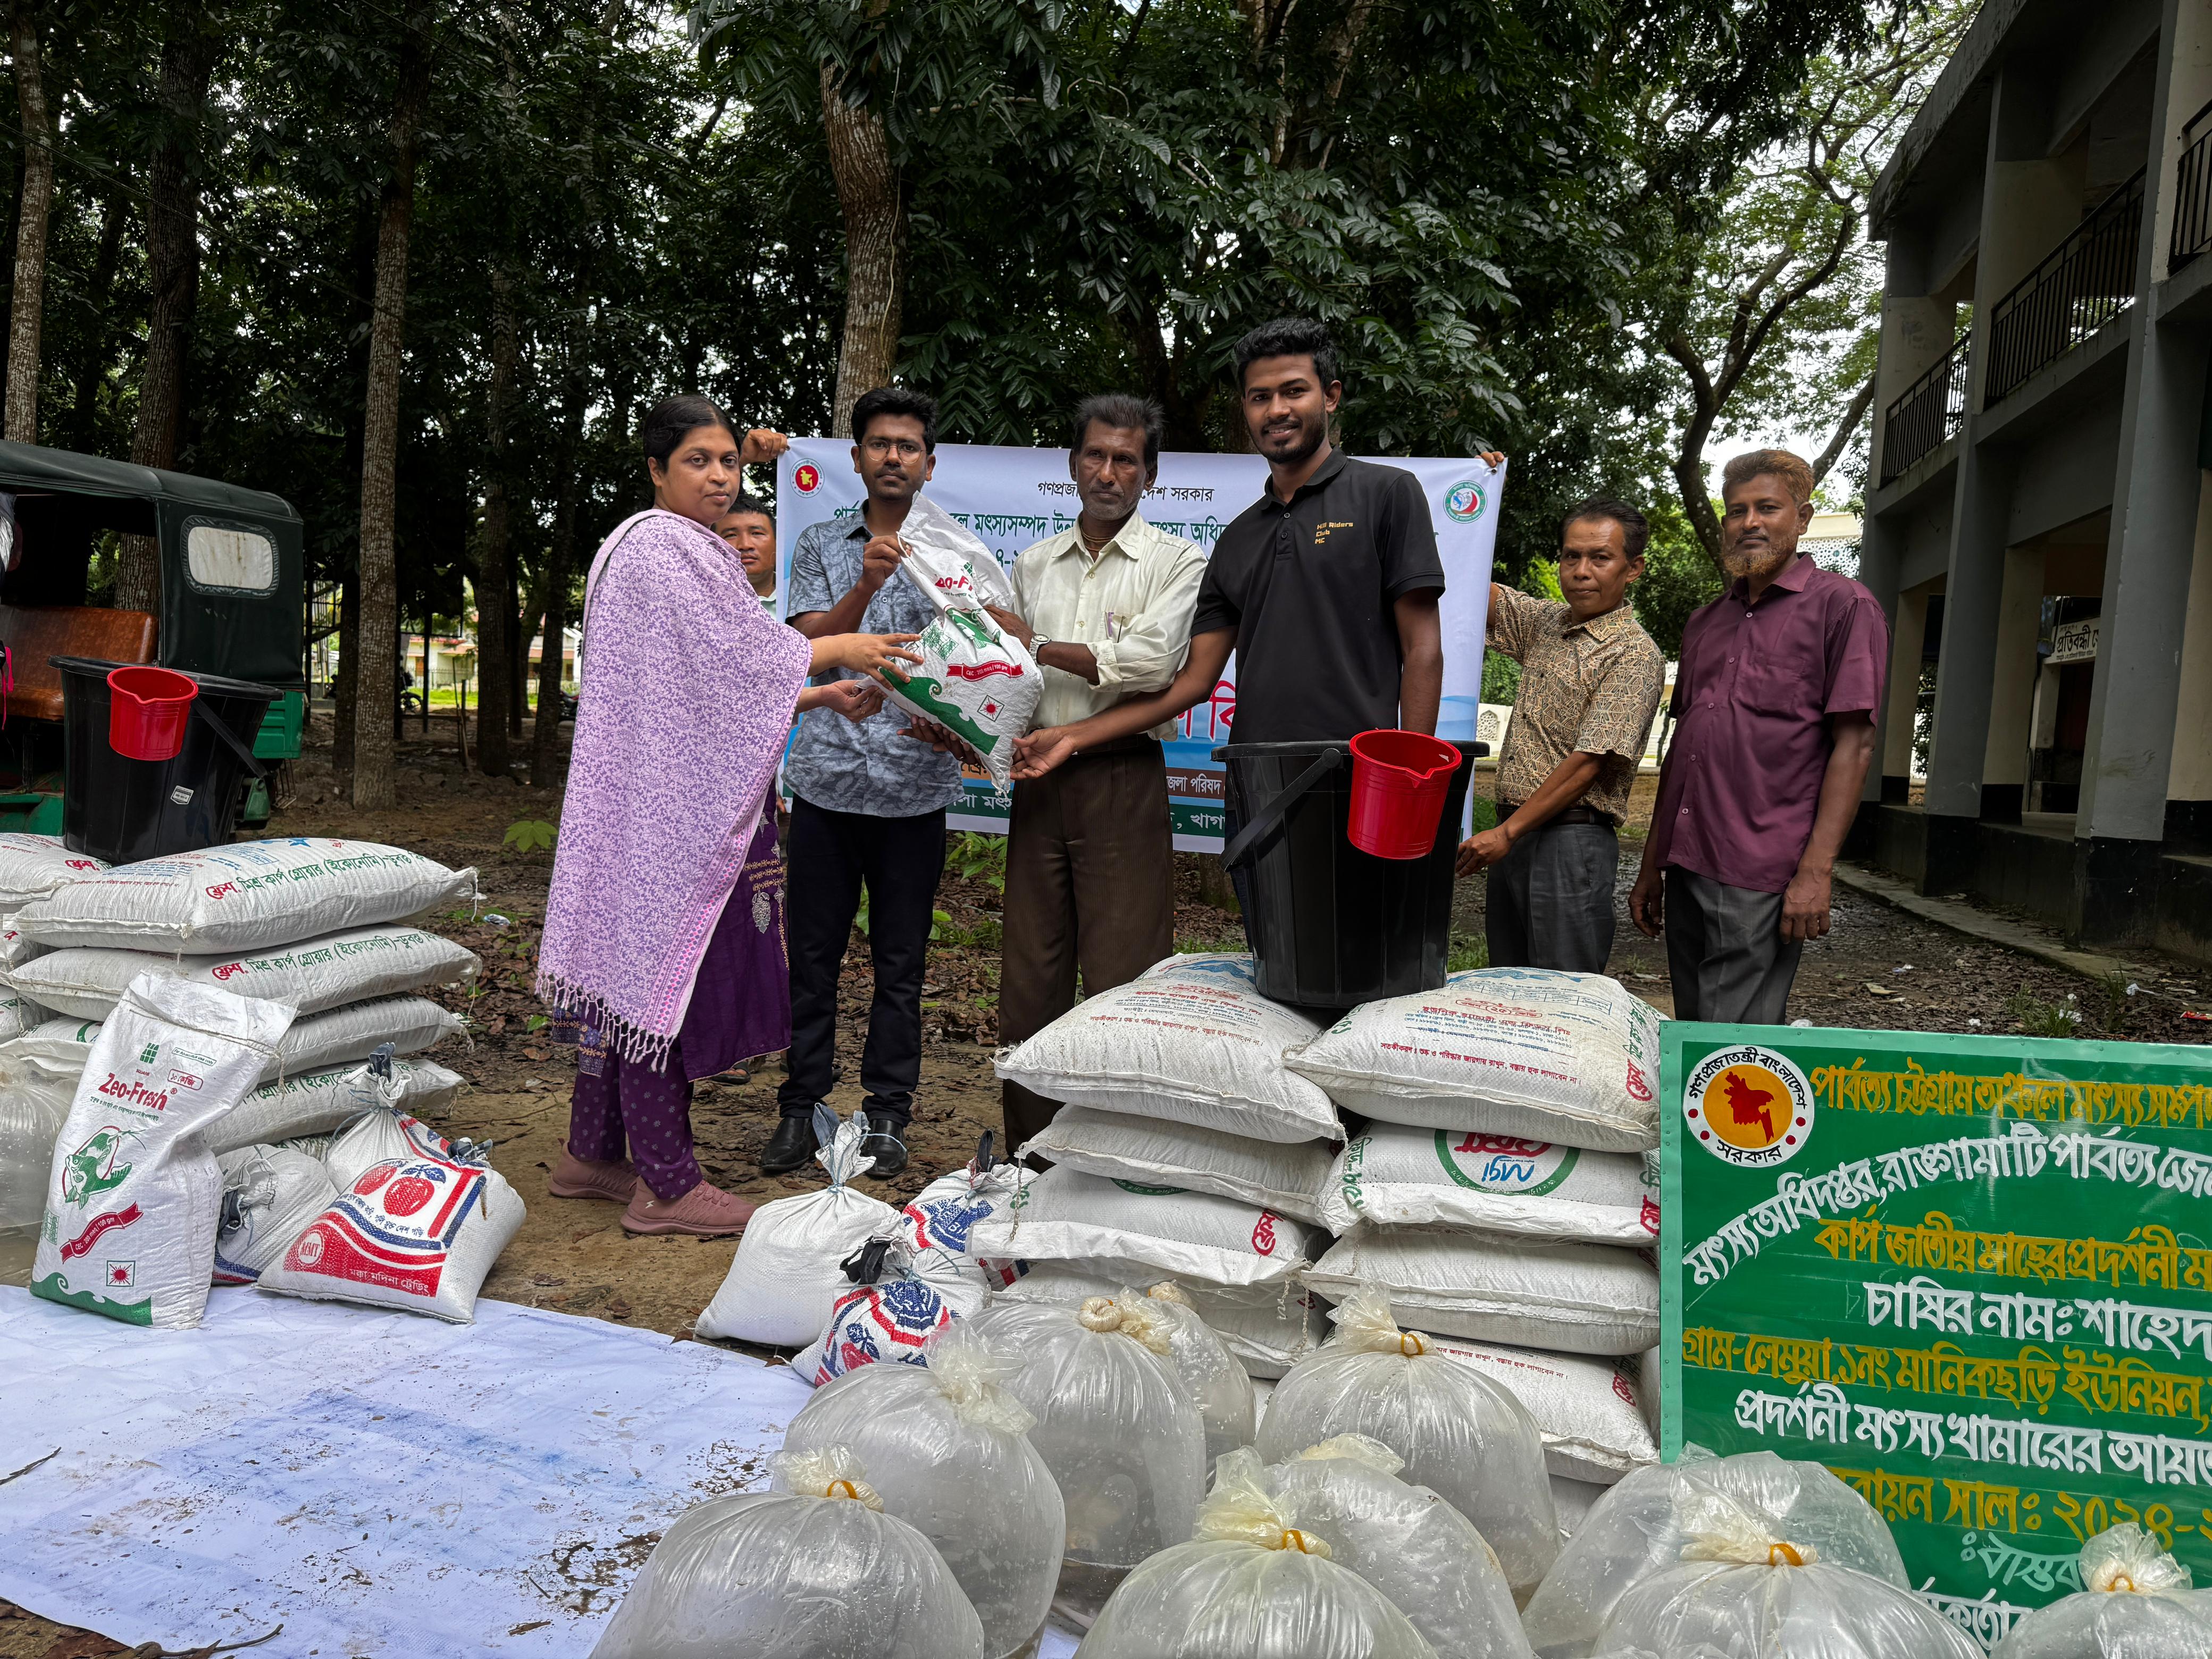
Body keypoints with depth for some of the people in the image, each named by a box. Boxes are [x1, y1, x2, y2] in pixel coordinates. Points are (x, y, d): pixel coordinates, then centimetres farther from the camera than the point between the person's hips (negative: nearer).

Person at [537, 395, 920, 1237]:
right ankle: (666, 1183, 2)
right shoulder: (660, 545, -10)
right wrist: (838, 650, -6)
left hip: (680, 798, 10)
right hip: (663, 803, -10)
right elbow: (738, 653, -15)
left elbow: (716, 693, 20)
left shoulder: (692, 551, 22)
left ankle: (591, 1154, 23)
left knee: (632, 966, 13)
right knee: (663, 965, -6)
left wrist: (821, 696, 11)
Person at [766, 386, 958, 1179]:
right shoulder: (821, 546, 10)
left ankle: (887, 1114, 17)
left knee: (901, 964, 6)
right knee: (813, 955, 6)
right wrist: (865, 586, -20)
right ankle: (801, 1107, 18)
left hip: (916, 785, 0)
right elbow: (811, 649, -3)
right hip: (828, 778, 1)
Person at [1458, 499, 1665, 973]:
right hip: (1514, 833, 7)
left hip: (1572, 840, -7)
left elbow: (1587, 764, -16)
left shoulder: (1635, 655, -9)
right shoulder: (1545, 622, 13)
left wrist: (1507, 832, -16)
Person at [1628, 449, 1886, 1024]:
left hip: (1760, 877, -7)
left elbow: (1853, 744, -7)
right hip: (1685, 867, 7)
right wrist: (1651, 865, 17)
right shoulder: (1705, 622, 19)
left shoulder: (1843, 605, 0)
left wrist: (1815, 872, -15)